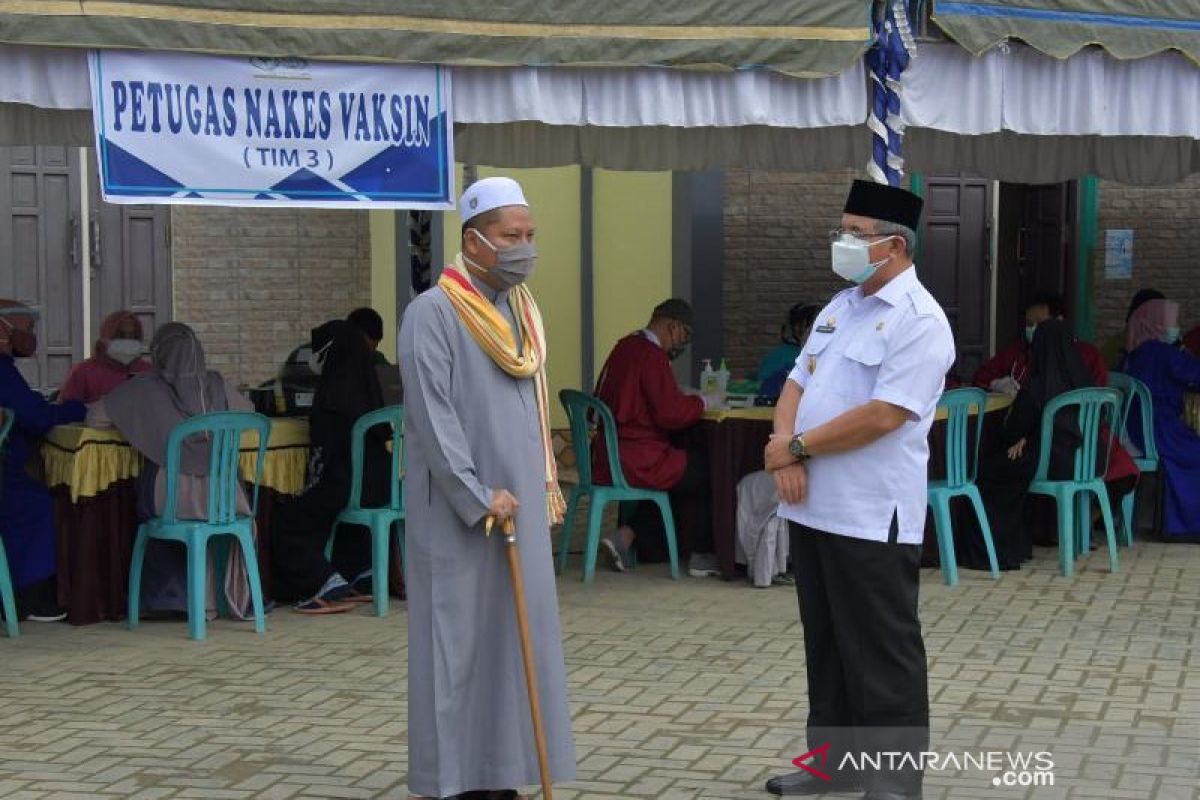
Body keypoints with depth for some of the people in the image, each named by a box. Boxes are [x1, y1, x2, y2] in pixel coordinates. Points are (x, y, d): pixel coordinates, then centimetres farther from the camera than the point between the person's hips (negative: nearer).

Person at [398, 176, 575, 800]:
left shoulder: (521, 311, 13)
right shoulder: (433, 313, -11)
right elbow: (431, 416, -17)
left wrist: (545, 488, 16)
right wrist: (478, 497, -19)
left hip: (519, 505, 7)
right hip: (457, 514, -7)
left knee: (513, 637, 8)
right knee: (456, 642, -3)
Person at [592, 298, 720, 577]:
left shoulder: (626, 347, 12)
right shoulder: (652, 356, -16)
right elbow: (670, 413, -21)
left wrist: (687, 400, 16)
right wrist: (700, 403, -4)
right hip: (634, 463, -10)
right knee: (703, 470, 1)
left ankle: (626, 536, 13)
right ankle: (701, 556, 10)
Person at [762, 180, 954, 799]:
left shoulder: (919, 321, -13)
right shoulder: (839, 306, 14)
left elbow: (882, 415, -21)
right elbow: (797, 384, 13)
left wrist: (797, 447, -13)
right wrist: (784, 450, -7)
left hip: (871, 517, -8)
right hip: (812, 508, 8)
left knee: (882, 657, 0)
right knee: (826, 647, 17)